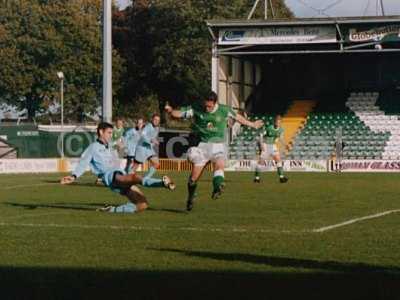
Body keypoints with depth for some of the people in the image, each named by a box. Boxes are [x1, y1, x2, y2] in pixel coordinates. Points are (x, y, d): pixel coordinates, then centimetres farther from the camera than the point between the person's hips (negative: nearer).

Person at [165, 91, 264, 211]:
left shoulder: (224, 110, -1)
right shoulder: (196, 108, -4)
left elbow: (238, 117, 16)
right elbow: (180, 113, -5)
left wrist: (252, 124, 28)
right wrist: (170, 111, -28)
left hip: (218, 145, 0)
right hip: (202, 145, 0)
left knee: (219, 165, -31)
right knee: (194, 175, -4)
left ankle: (217, 188, -52)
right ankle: (191, 198, 20)